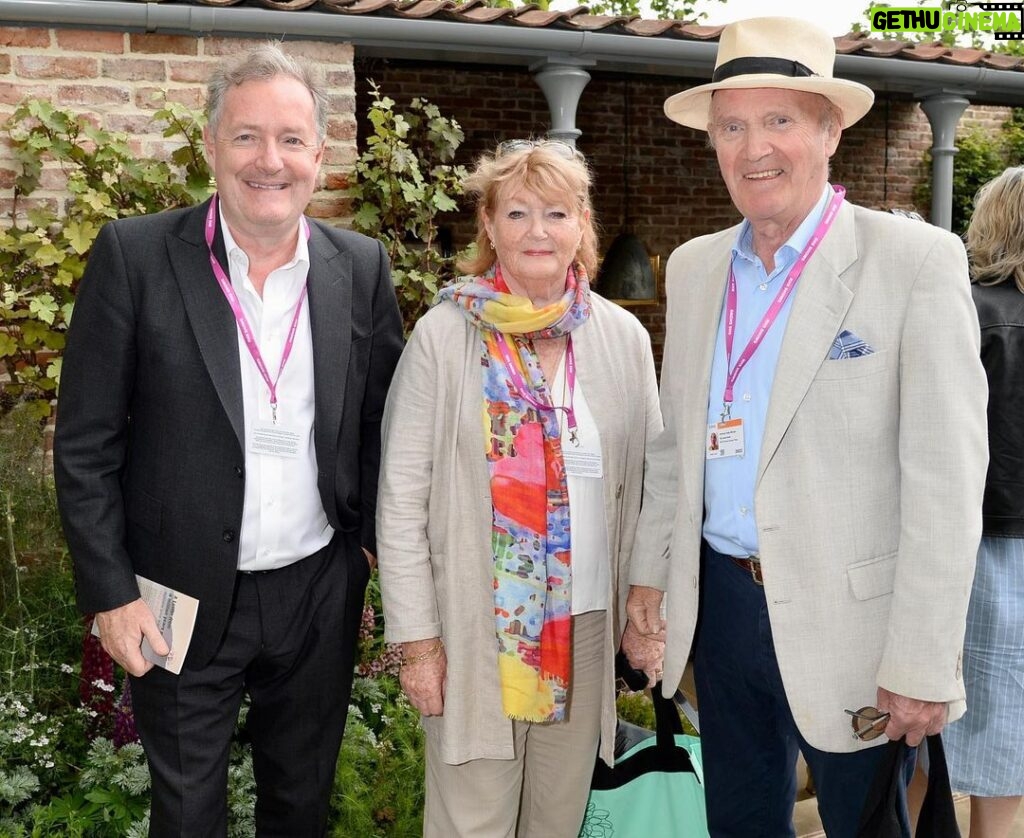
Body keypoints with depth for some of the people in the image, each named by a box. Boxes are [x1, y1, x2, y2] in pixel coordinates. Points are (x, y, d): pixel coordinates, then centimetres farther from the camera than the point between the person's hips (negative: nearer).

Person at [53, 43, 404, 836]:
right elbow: (86, 445, -8)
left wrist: (376, 540, 1)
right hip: (183, 601, -2)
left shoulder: (362, 267, -1)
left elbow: (381, 425, 7)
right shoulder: (135, 256, -11)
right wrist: (110, 592, -9)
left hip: (320, 593, 3)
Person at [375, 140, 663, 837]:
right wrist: (418, 640, -8)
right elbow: (402, 498, -7)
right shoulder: (443, 336, -8)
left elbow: (648, 484, 7)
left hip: (588, 623, 3)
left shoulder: (623, 338, 1)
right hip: (474, 628, -3)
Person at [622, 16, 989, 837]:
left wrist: (923, 665, -17)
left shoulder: (917, 261, -12)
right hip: (721, 601, 5)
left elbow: (946, 481, -15)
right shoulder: (695, 267, 6)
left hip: (849, 619, -5)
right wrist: (650, 571, 11)